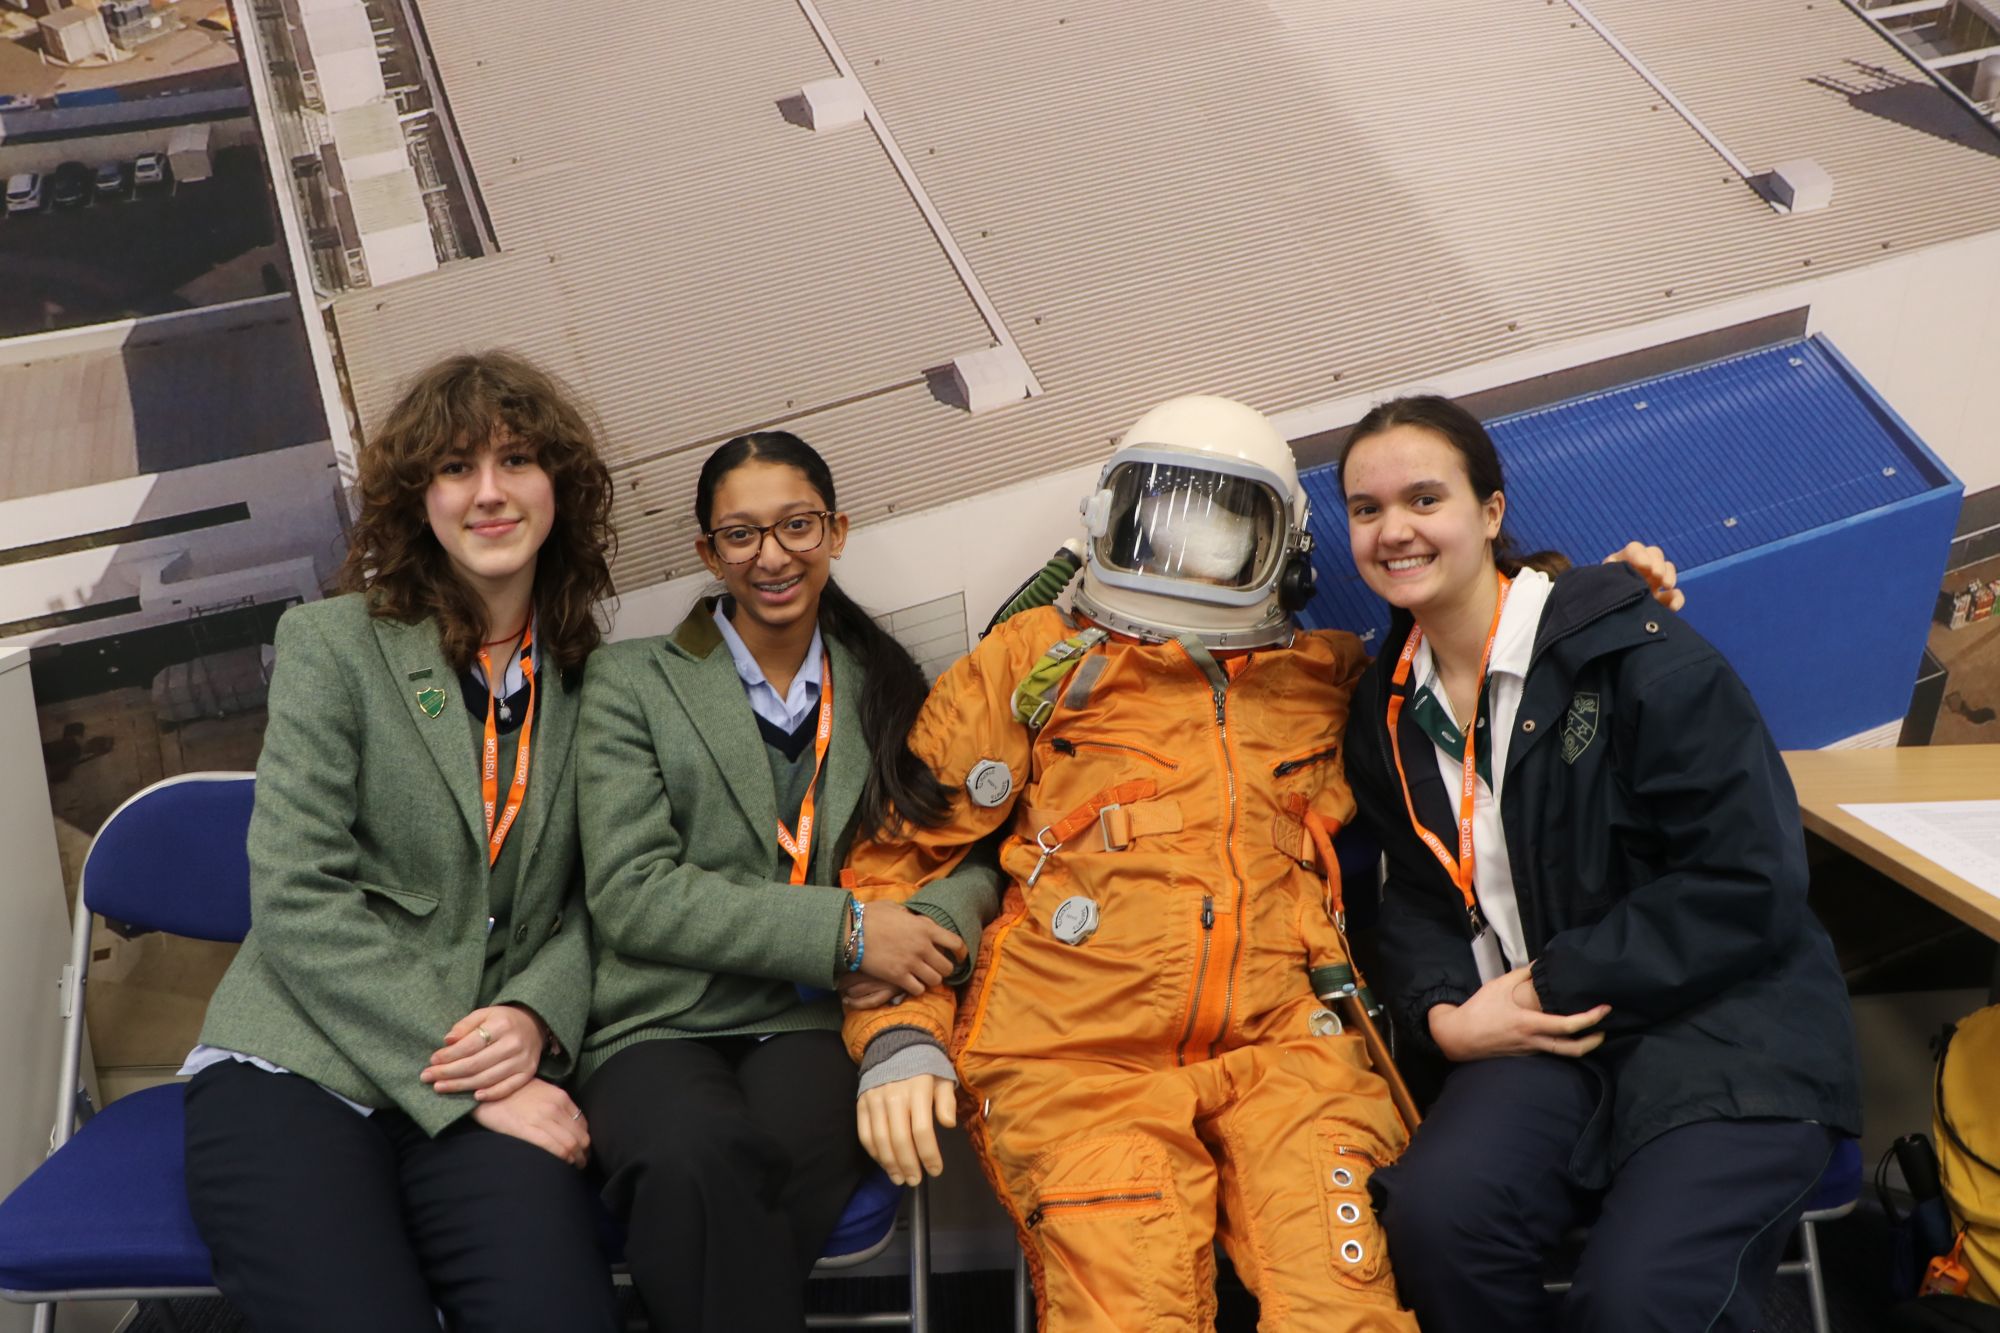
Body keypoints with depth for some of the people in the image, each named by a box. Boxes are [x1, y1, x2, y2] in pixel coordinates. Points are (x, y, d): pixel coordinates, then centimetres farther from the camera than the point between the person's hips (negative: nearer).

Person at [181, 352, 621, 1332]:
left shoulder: (586, 678, 9)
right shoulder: (333, 644, 1)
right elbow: (296, 899, -7)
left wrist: (537, 1015, -11)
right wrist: (469, 1085, -14)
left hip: (489, 1076, 2)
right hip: (294, 1066, -1)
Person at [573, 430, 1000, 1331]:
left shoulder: (888, 688, 17)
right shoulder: (630, 682, 8)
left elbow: (969, 855, 13)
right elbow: (630, 895, -3)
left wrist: (932, 928, -12)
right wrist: (845, 931, -11)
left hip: (812, 1027, 2)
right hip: (662, 1026, -1)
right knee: (698, 1161, -37)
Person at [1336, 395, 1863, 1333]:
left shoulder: (1633, 653, -11)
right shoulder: (1387, 709, 9)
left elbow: (1747, 882, -13)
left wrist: (1555, 984, -14)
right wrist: (1442, 1013, -5)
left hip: (1726, 1025, -4)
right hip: (1542, 1040, 4)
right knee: (1433, 1218, -26)